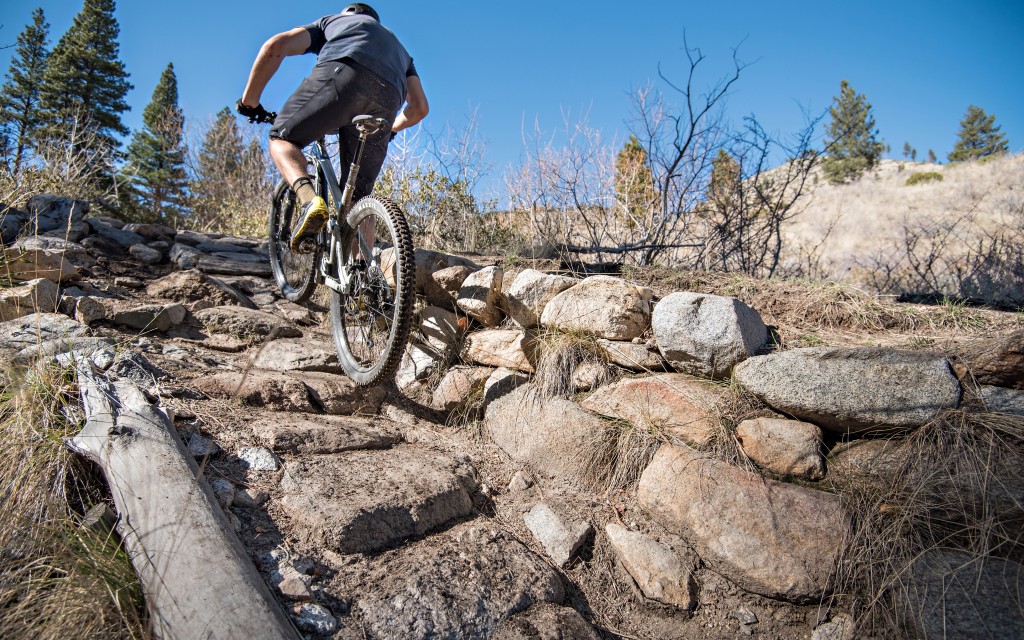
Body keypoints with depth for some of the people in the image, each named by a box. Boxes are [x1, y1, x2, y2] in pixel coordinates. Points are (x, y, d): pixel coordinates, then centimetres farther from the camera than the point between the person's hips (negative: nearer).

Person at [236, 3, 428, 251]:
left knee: (282, 138, 15)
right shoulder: (397, 45, 43)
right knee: (358, 199, 12)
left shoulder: (331, 21, 35)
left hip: (340, 74, -3)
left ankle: (309, 199, -14)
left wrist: (249, 101, 25)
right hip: (386, 99, 3)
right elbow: (420, 107, 31)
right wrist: (390, 130, 50)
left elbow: (275, 46, 18)